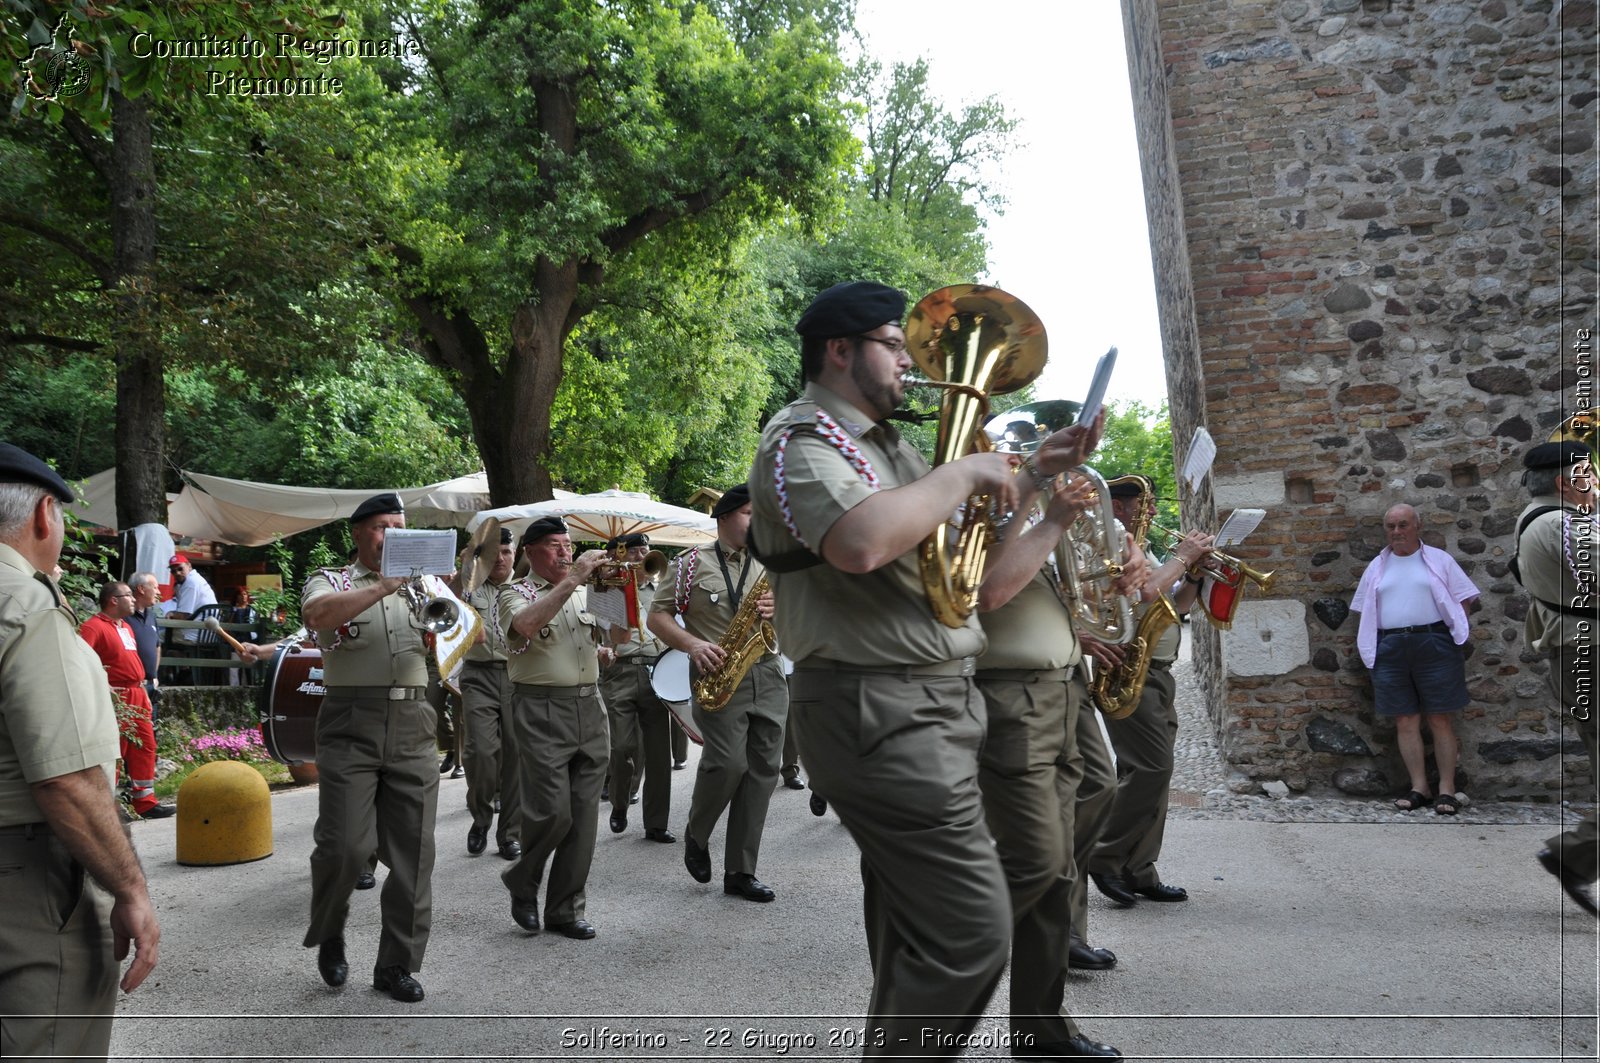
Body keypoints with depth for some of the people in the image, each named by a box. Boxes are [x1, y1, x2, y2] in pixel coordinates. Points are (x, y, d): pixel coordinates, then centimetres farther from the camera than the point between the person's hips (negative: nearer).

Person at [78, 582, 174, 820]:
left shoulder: (125, 626, 18)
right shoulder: (94, 626, -12)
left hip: (138, 696, 9)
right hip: (116, 698, -9)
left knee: (145, 747, 11)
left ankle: (145, 802, 18)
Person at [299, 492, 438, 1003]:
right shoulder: (331, 581, 6)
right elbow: (317, 615, -17)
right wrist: (383, 586, -22)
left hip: (413, 726, 3)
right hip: (351, 725, -3)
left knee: (412, 851, 3)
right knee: (345, 845, -8)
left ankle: (398, 964, 15)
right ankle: (328, 934, 22)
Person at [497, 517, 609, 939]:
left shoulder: (586, 592, 17)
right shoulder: (516, 593, 1)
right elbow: (526, 625, -22)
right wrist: (571, 579, -23)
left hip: (589, 708, 5)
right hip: (542, 710, -5)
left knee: (583, 814, 5)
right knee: (552, 811, -10)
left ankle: (566, 909, 15)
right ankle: (522, 884, 17)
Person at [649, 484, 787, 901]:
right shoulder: (694, 563, 4)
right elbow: (657, 616, 2)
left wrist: (779, 611, -5)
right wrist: (693, 644, -14)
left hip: (768, 675, 5)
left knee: (763, 769, 1)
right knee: (728, 762, -18)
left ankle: (740, 872, 10)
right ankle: (696, 835, 13)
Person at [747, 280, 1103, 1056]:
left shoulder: (885, 443, 20)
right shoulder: (803, 439, -12)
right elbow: (861, 542, -32)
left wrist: (1032, 471, 19)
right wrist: (962, 474, -18)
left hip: (933, 703, 10)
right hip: (879, 713, -10)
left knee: (914, 933, 17)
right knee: (972, 933, -11)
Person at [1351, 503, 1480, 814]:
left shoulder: (1439, 560, 6)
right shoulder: (1377, 567, 15)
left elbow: (1464, 600, 5)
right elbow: (1366, 611, 17)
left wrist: (1454, 632, -5)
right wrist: (1373, 646, 5)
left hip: (1433, 645, -3)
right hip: (1390, 648, 3)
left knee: (1440, 720, -1)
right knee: (1405, 722, 3)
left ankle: (1447, 790, 4)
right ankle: (1418, 788, 9)